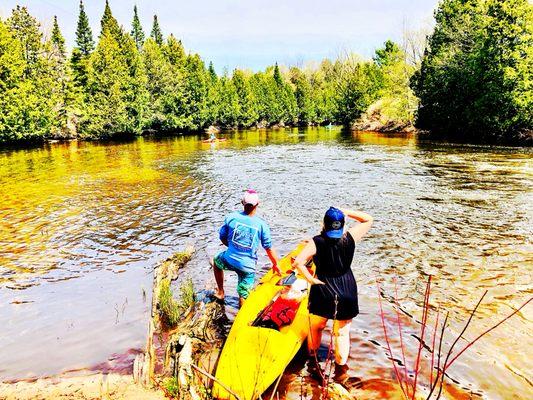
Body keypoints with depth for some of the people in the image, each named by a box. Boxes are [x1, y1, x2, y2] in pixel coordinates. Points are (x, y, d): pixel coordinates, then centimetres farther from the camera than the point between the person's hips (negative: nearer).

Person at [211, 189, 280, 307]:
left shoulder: (231, 217, -10)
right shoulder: (262, 225, -14)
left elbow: (222, 238, 3)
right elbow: (269, 249, -7)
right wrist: (275, 264, 10)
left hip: (229, 260, 2)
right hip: (248, 265, -1)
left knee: (215, 261, 35)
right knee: (243, 296, 13)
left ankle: (220, 292, 40)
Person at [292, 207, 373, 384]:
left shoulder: (316, 242, -15)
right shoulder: (350, 237, -10)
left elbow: (298, 262, -25)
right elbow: (368, 219, 6)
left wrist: (310, 279, -14)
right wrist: (346, 212, -1)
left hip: (322, 290, -1)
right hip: (347, 291, 1)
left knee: (315, 327, 23)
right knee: (342, 332, 14)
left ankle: (313, 361, 38)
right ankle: (341, 370, 23)